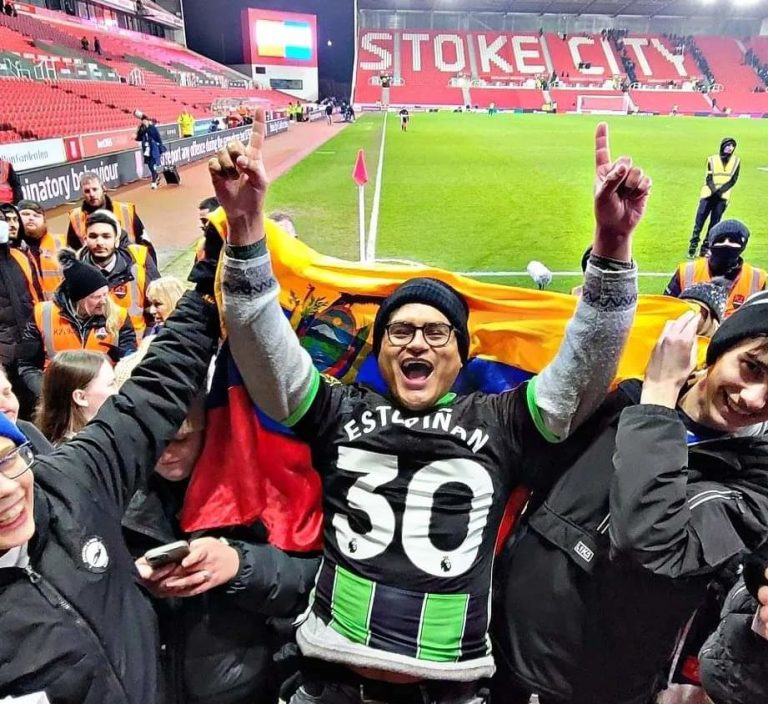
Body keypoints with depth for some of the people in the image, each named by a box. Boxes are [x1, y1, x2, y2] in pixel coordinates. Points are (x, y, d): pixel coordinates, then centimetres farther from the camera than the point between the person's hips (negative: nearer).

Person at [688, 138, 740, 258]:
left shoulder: (736, 161, 8)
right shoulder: (712, 159, 5)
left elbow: (733, 180, 2)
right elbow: (709, 179, -1)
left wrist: (720, 191, -14)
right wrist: (714, 191, -18)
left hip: (723, 197, 1)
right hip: (708, 194, -1)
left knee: (714, 223, -2)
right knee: (699, 221, -6)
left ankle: (705, 248, 1)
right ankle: (693, 247, -3)